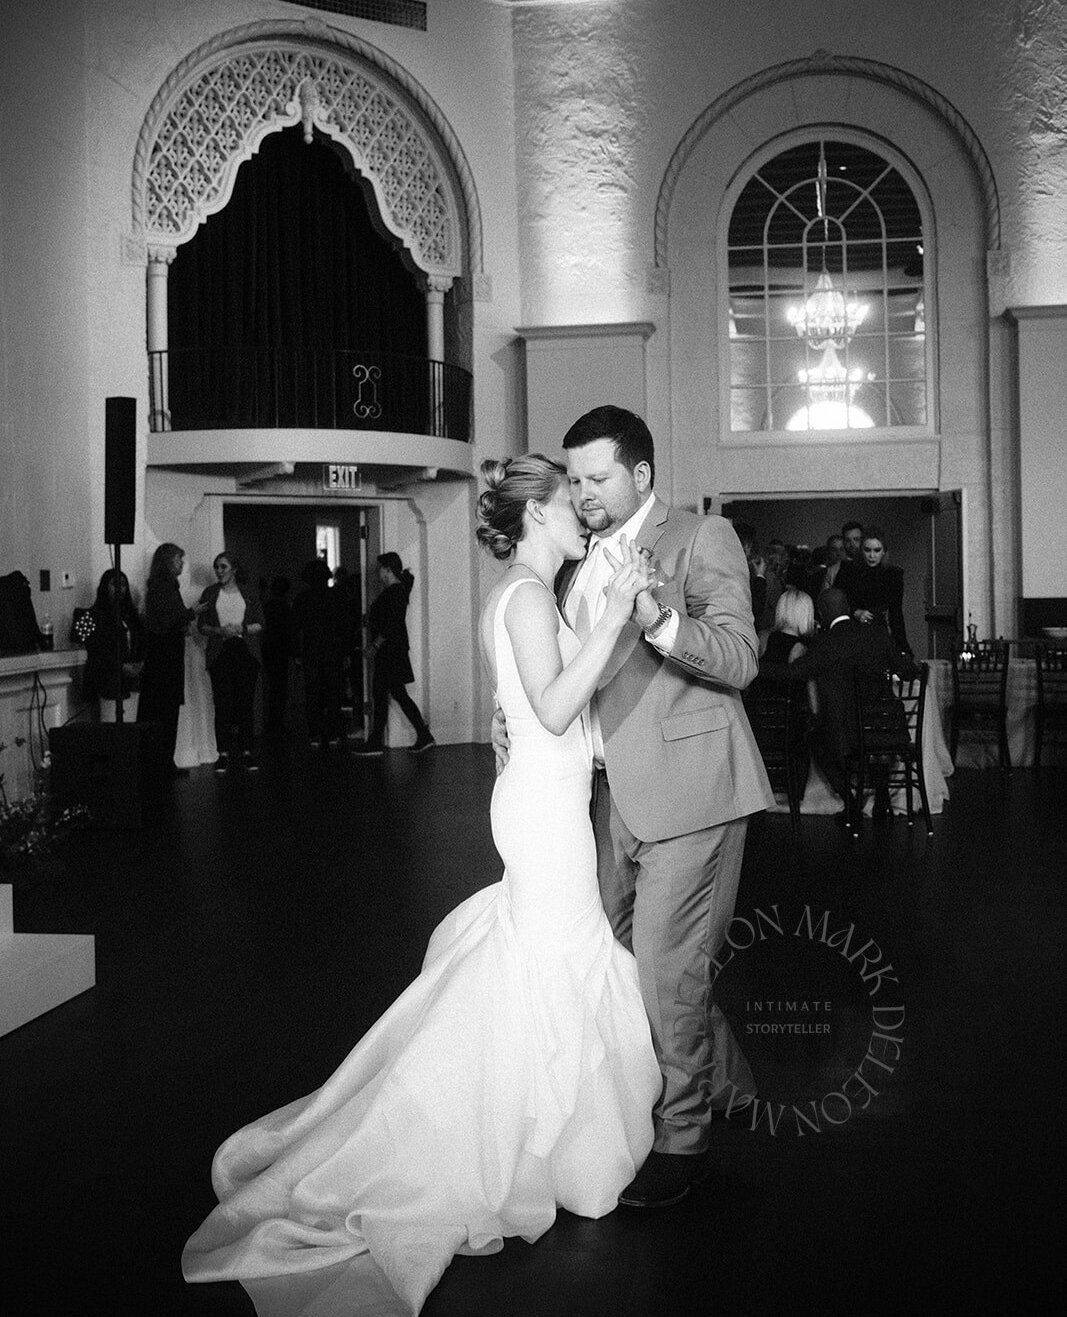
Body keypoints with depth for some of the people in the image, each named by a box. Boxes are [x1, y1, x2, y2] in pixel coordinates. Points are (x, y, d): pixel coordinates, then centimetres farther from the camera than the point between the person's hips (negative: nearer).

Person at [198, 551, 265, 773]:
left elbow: (260, 624, 5)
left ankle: (246, 752, 4)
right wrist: (220, 631, -12)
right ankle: (223, 753, -1)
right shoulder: (210, 594, 11)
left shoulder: (248, 595, 10)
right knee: (222, 704, -5)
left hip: (246, 652, 0)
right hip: (220, 653, 0)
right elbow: (202, 625, 6)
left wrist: (241, 628, -12)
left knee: (246, 703, -1)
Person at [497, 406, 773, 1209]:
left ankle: (682, 1141, 15)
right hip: (615, 792, 8)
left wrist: (660, 621, -31)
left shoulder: (702, 539, -4)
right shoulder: (579, 564, 16)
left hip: (687, 788, -8)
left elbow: (740, 658, -15)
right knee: (614, 952, 14)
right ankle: (725, 1082, 37)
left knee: (663, 965, -5)